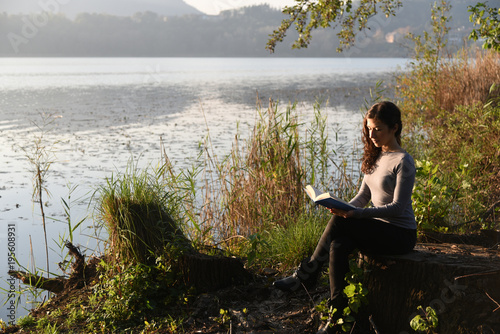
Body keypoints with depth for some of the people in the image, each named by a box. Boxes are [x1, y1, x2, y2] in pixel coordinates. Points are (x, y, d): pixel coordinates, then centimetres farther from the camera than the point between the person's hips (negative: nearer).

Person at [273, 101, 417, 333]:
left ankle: (305, 276, -13)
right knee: (337, 246, -23)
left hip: (400, 235, -7)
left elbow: (398, 207, -20)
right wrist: (344, 209, -10)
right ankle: (338, 315, -23)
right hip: (379, 228, 7)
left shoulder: (403, 162, -13)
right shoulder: (375, 157, 12)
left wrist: (356, 213, -30)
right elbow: (363, 195, 12)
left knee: (339, 223, -25)